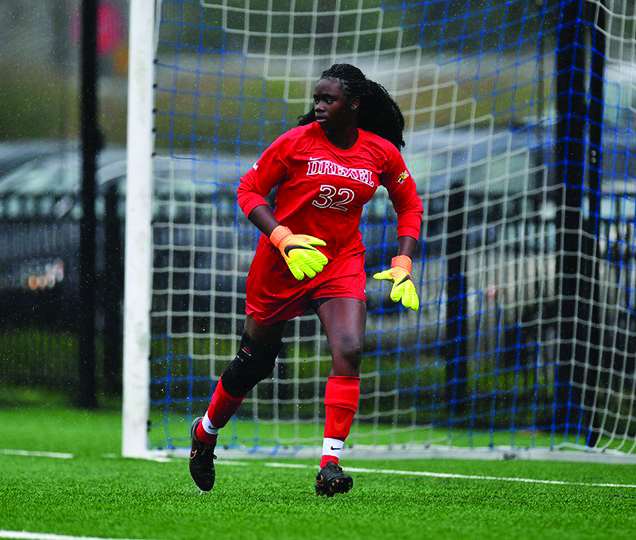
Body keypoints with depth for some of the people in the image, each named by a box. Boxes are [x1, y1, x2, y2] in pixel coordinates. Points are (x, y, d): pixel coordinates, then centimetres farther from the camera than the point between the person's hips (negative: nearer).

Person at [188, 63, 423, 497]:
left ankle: (331, 462, -18)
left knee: (349, 351, -22)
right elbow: (250, 191, -7)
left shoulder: (382, 153, -4)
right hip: (280, 266, -1)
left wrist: (403, 265, -2)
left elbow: (409, 205, 10)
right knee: (255, 361, 11)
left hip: (342, 263, 2)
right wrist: (285, 240, -21)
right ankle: (206, 431, 39)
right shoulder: (296, 143, -12)